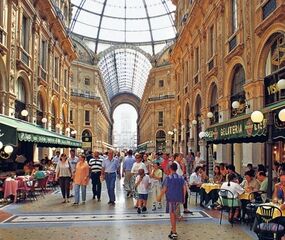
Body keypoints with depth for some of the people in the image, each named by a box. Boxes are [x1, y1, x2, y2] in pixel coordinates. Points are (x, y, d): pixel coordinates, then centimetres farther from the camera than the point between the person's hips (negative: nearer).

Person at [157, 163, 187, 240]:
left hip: (171, 198, -5)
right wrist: (183, 197, 13)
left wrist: (159, 197, -1)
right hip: (179, 198, 5)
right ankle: (173, 229, 32)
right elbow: (184, 188, 3)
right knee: (175, 214, 19)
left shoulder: (168, 178, -10)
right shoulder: (181, 178, 4)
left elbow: (164, 189, -10)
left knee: (172, 214, 0)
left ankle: (174, 233, -1)